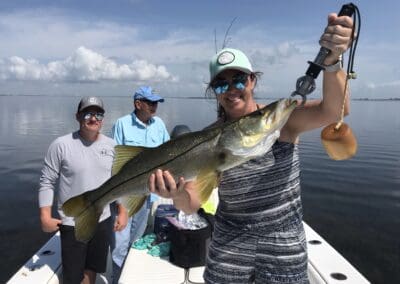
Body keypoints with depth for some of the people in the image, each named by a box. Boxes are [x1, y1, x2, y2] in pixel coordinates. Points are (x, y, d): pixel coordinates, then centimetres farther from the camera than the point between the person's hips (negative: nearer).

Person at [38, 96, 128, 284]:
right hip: (72, 223, -3)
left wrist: (123, 212, 4)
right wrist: (45, 216, -11)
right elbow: (47, 182, -8)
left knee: (91, 269, 20)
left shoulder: (111, 145, 0)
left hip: (102, 220, 4)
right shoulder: (61, 145, -12)